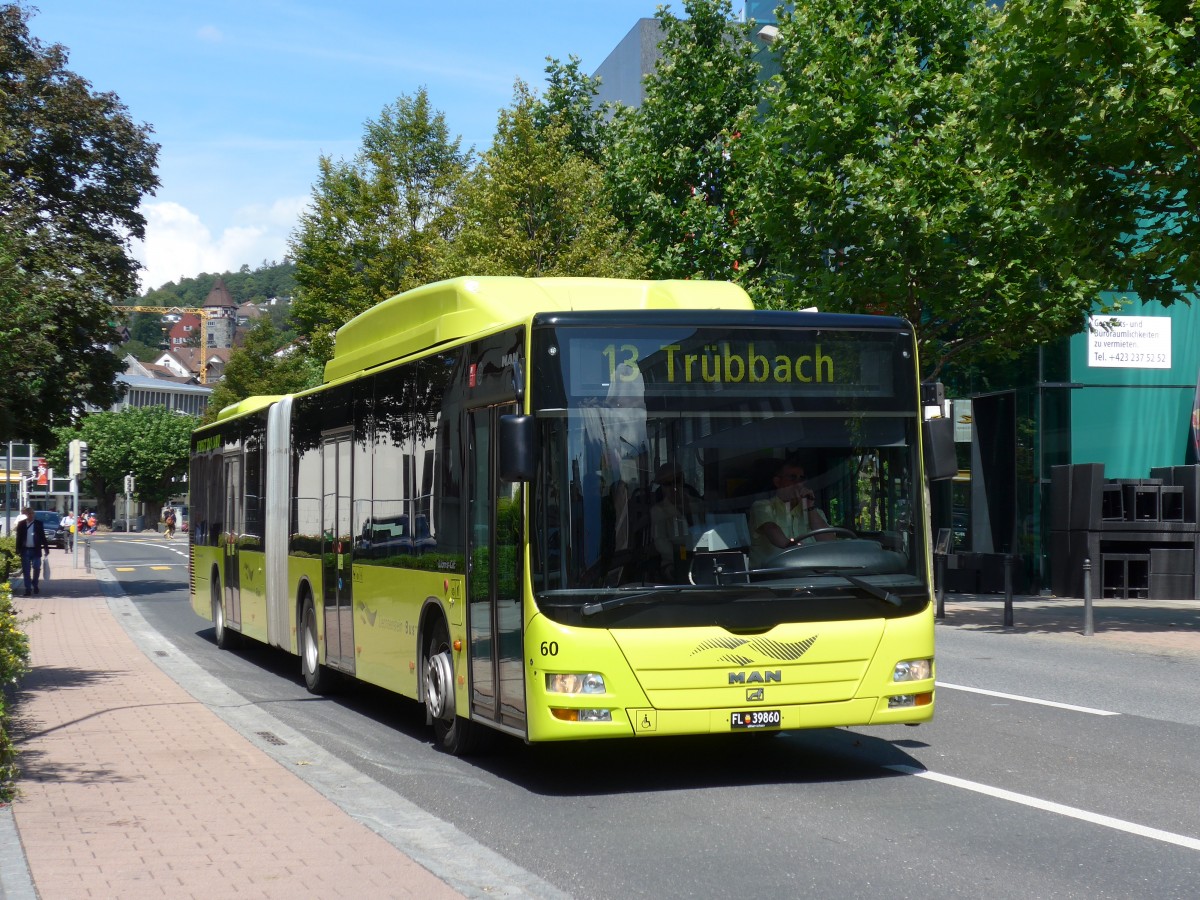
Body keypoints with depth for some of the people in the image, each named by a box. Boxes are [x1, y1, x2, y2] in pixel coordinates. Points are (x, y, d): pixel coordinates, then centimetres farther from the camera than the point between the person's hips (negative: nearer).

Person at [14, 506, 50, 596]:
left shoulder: (38, 524, 3)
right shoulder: (21, 524, 3)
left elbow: (43, 537, 4)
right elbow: (18, 537, 4)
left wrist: (46, 548, 0)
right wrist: (18, 550, -1)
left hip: (36, 550, 0)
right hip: (25, 550, 0)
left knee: (37, 568, 0)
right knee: (26, 570, 1)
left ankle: (35, 586, 21)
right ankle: (28, 588, 6)